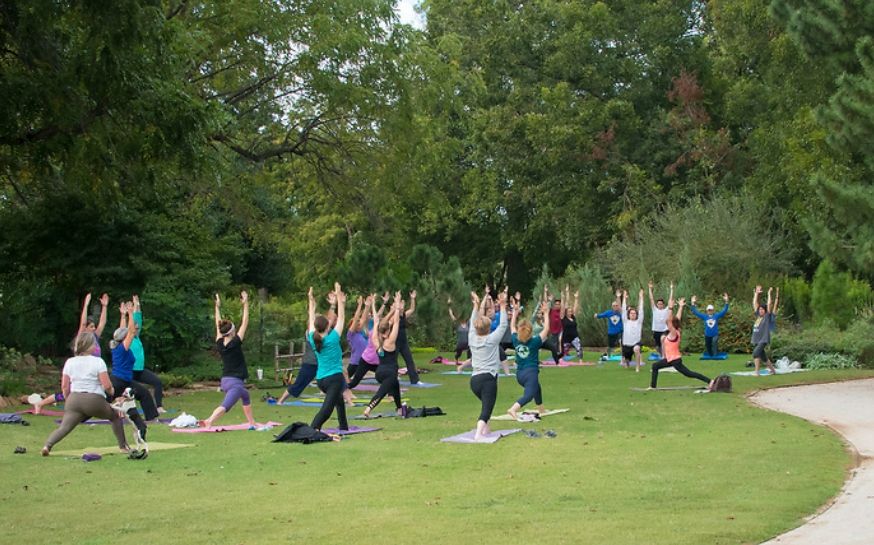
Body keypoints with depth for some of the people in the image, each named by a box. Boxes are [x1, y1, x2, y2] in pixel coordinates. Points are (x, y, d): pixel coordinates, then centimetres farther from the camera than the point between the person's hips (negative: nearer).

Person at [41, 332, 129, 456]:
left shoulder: (69, 362, 9)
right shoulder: (98, 361, -4)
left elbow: (64, 387, 6)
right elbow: (107, 386, -9)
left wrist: (68, 400, 20)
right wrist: (112, 392, 12)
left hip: (74, 399, 3)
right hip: (95, 399, -3)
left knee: (64, 427, -5)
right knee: (115, 417, 22)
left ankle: (47, 445, -30)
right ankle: (123, 446, 22)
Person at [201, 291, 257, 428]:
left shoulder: (220, 344, 2)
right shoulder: (235, 343, -11)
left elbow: (218, 325, 15)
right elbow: (244, 323, -7)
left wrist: (218, 307, 21)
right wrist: (245, 304, -3)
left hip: (225, 381, 8)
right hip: (235, 382, -8)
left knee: (246, 396, 30)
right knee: (226, 405, -19)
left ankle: (251, 422, 35)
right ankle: (209, 421, -41)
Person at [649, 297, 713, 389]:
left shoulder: (673, 333, -17)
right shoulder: (676, 332, 5)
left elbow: (669, 320, -29)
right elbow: (678, 318, 12)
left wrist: (670, 308, -32)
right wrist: (680, 306, 18)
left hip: (675, 360, -10)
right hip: (670, 359, 10)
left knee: (688, 373, -8)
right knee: (655, 366, 16)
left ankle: (709, 381, -10)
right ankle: (653, 386, 21)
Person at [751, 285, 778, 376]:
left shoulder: (768, 317, -4)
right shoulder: (758, 316, 12)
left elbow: (769, 305, -11)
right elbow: (755, 303, 16)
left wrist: (769, 294, -5)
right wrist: (756, 293, 17)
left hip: (764, 340, -8)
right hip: (756, 340, 8)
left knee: (755, 353, -25)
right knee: (763, 357, 16)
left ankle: (757, 372, -28)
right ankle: (773, 370, 32)